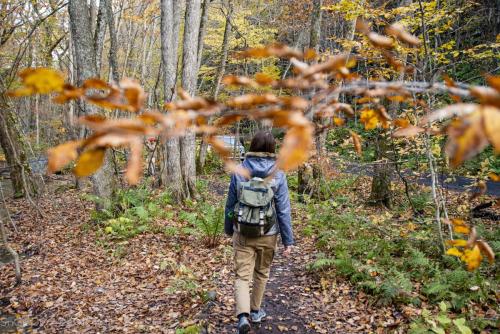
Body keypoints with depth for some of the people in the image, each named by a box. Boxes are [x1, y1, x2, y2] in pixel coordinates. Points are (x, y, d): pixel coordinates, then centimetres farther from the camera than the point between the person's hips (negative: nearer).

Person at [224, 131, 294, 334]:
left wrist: (228, 229, 17)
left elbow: (230, 204, 2)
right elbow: (283, 210, -9)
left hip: (242, 234, 0)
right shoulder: (277, 176, -10)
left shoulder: (239, 172, -6)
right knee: (261, 273, 20)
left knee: (242, 275, 6)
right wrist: (288, 240, -2)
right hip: (267, 235, 0)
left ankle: (243, 315, -12)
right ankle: (255, 311, 35)